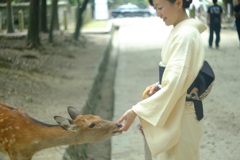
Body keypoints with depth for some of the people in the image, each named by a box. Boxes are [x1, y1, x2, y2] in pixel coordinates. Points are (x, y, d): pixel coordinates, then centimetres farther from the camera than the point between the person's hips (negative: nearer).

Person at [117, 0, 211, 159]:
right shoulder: (180, 31, 8)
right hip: (174, 113, 9)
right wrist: (159, 86, 0)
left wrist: (137, 110, -28)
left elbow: (174, 84, -28)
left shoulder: (186, 35, -22)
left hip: (181, 117, -9)